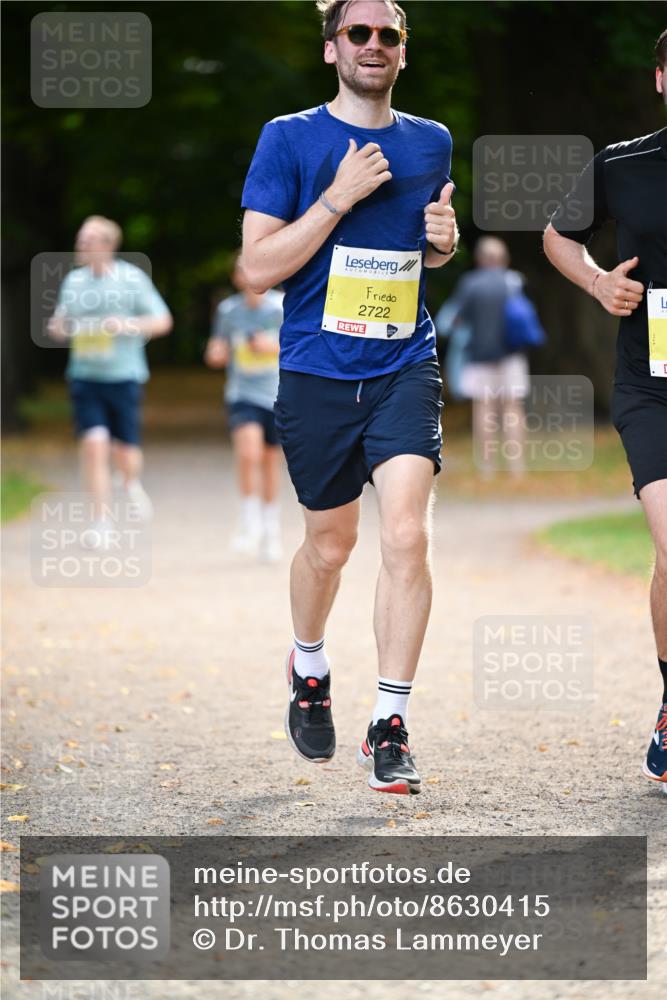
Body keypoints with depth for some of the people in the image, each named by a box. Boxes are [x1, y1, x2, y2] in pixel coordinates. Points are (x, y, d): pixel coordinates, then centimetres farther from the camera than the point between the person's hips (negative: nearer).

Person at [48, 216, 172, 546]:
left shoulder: (132, 279, -4)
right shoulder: (74, 280, 6)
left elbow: (162, 321, -2)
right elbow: (61, 325, 17)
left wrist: (128, 325, -18)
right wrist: (57, 327, -7)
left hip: (124, 376, -2)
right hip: (85, 376, 2)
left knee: (125, 450, 3)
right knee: (94, 443, -12)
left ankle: (132, 485, 40)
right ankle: (102, 523, -5)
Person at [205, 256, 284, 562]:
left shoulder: (282, 306, -4)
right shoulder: (228, 310, 2)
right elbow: (218, 354, 12)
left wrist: (275, 346, -19)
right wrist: (215, 353, -11)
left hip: (277, 395, 0)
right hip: (243, 395, 0)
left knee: (271, 461, 11)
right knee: (248, 452, -24)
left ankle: (271, 529, 29)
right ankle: (250, 524, -12)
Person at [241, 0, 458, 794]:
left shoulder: (431, 143, 9)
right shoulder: (289, 139, -3)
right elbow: (258, 267, -9)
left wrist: (444, 240, 2)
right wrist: (340, 197, -17)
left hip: (405, 369, 2)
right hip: (317, 373, -1)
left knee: (405, 535, -15)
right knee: (330, 544, 11)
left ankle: (388, 729, -11)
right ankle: (308, 669, 42)